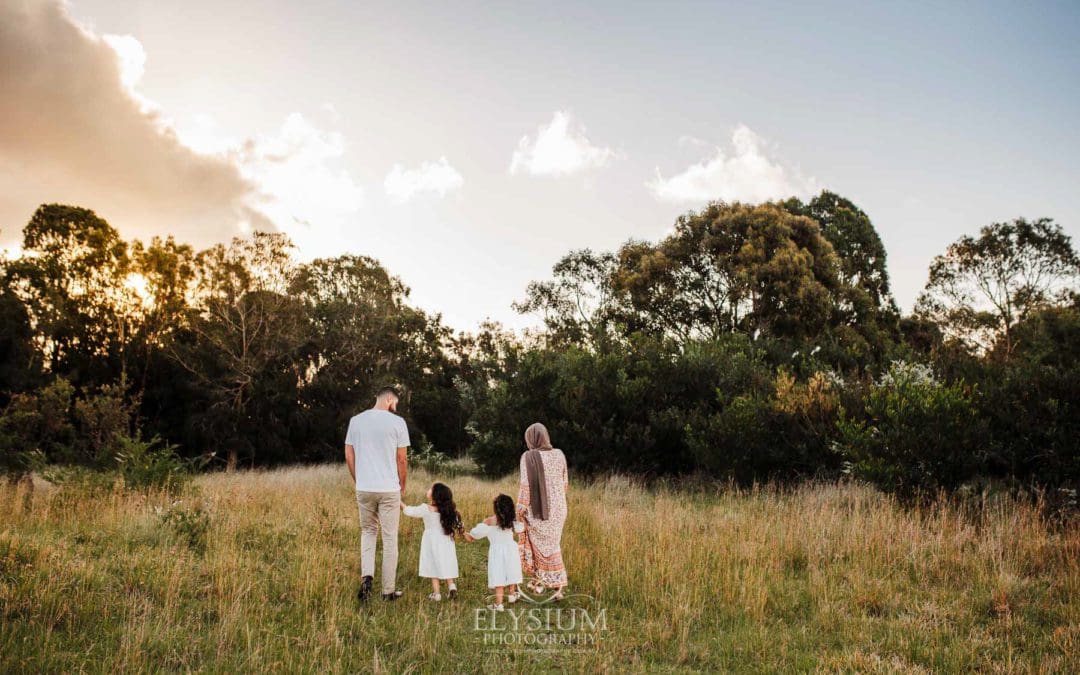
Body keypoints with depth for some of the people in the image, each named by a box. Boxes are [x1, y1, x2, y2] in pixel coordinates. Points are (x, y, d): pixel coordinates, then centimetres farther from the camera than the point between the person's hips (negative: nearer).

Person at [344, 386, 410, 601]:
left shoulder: (356, 421, 5)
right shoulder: (397, 422, -6)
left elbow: (349, 456, 7)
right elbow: (402, 459, -4)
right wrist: (402, 486, 10)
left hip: (364, 489, 3)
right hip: (389, 489, -3)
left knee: (368, 531, 20)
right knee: (390, 539, 6)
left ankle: (367, 575, 0)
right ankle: (388, 590, 11)